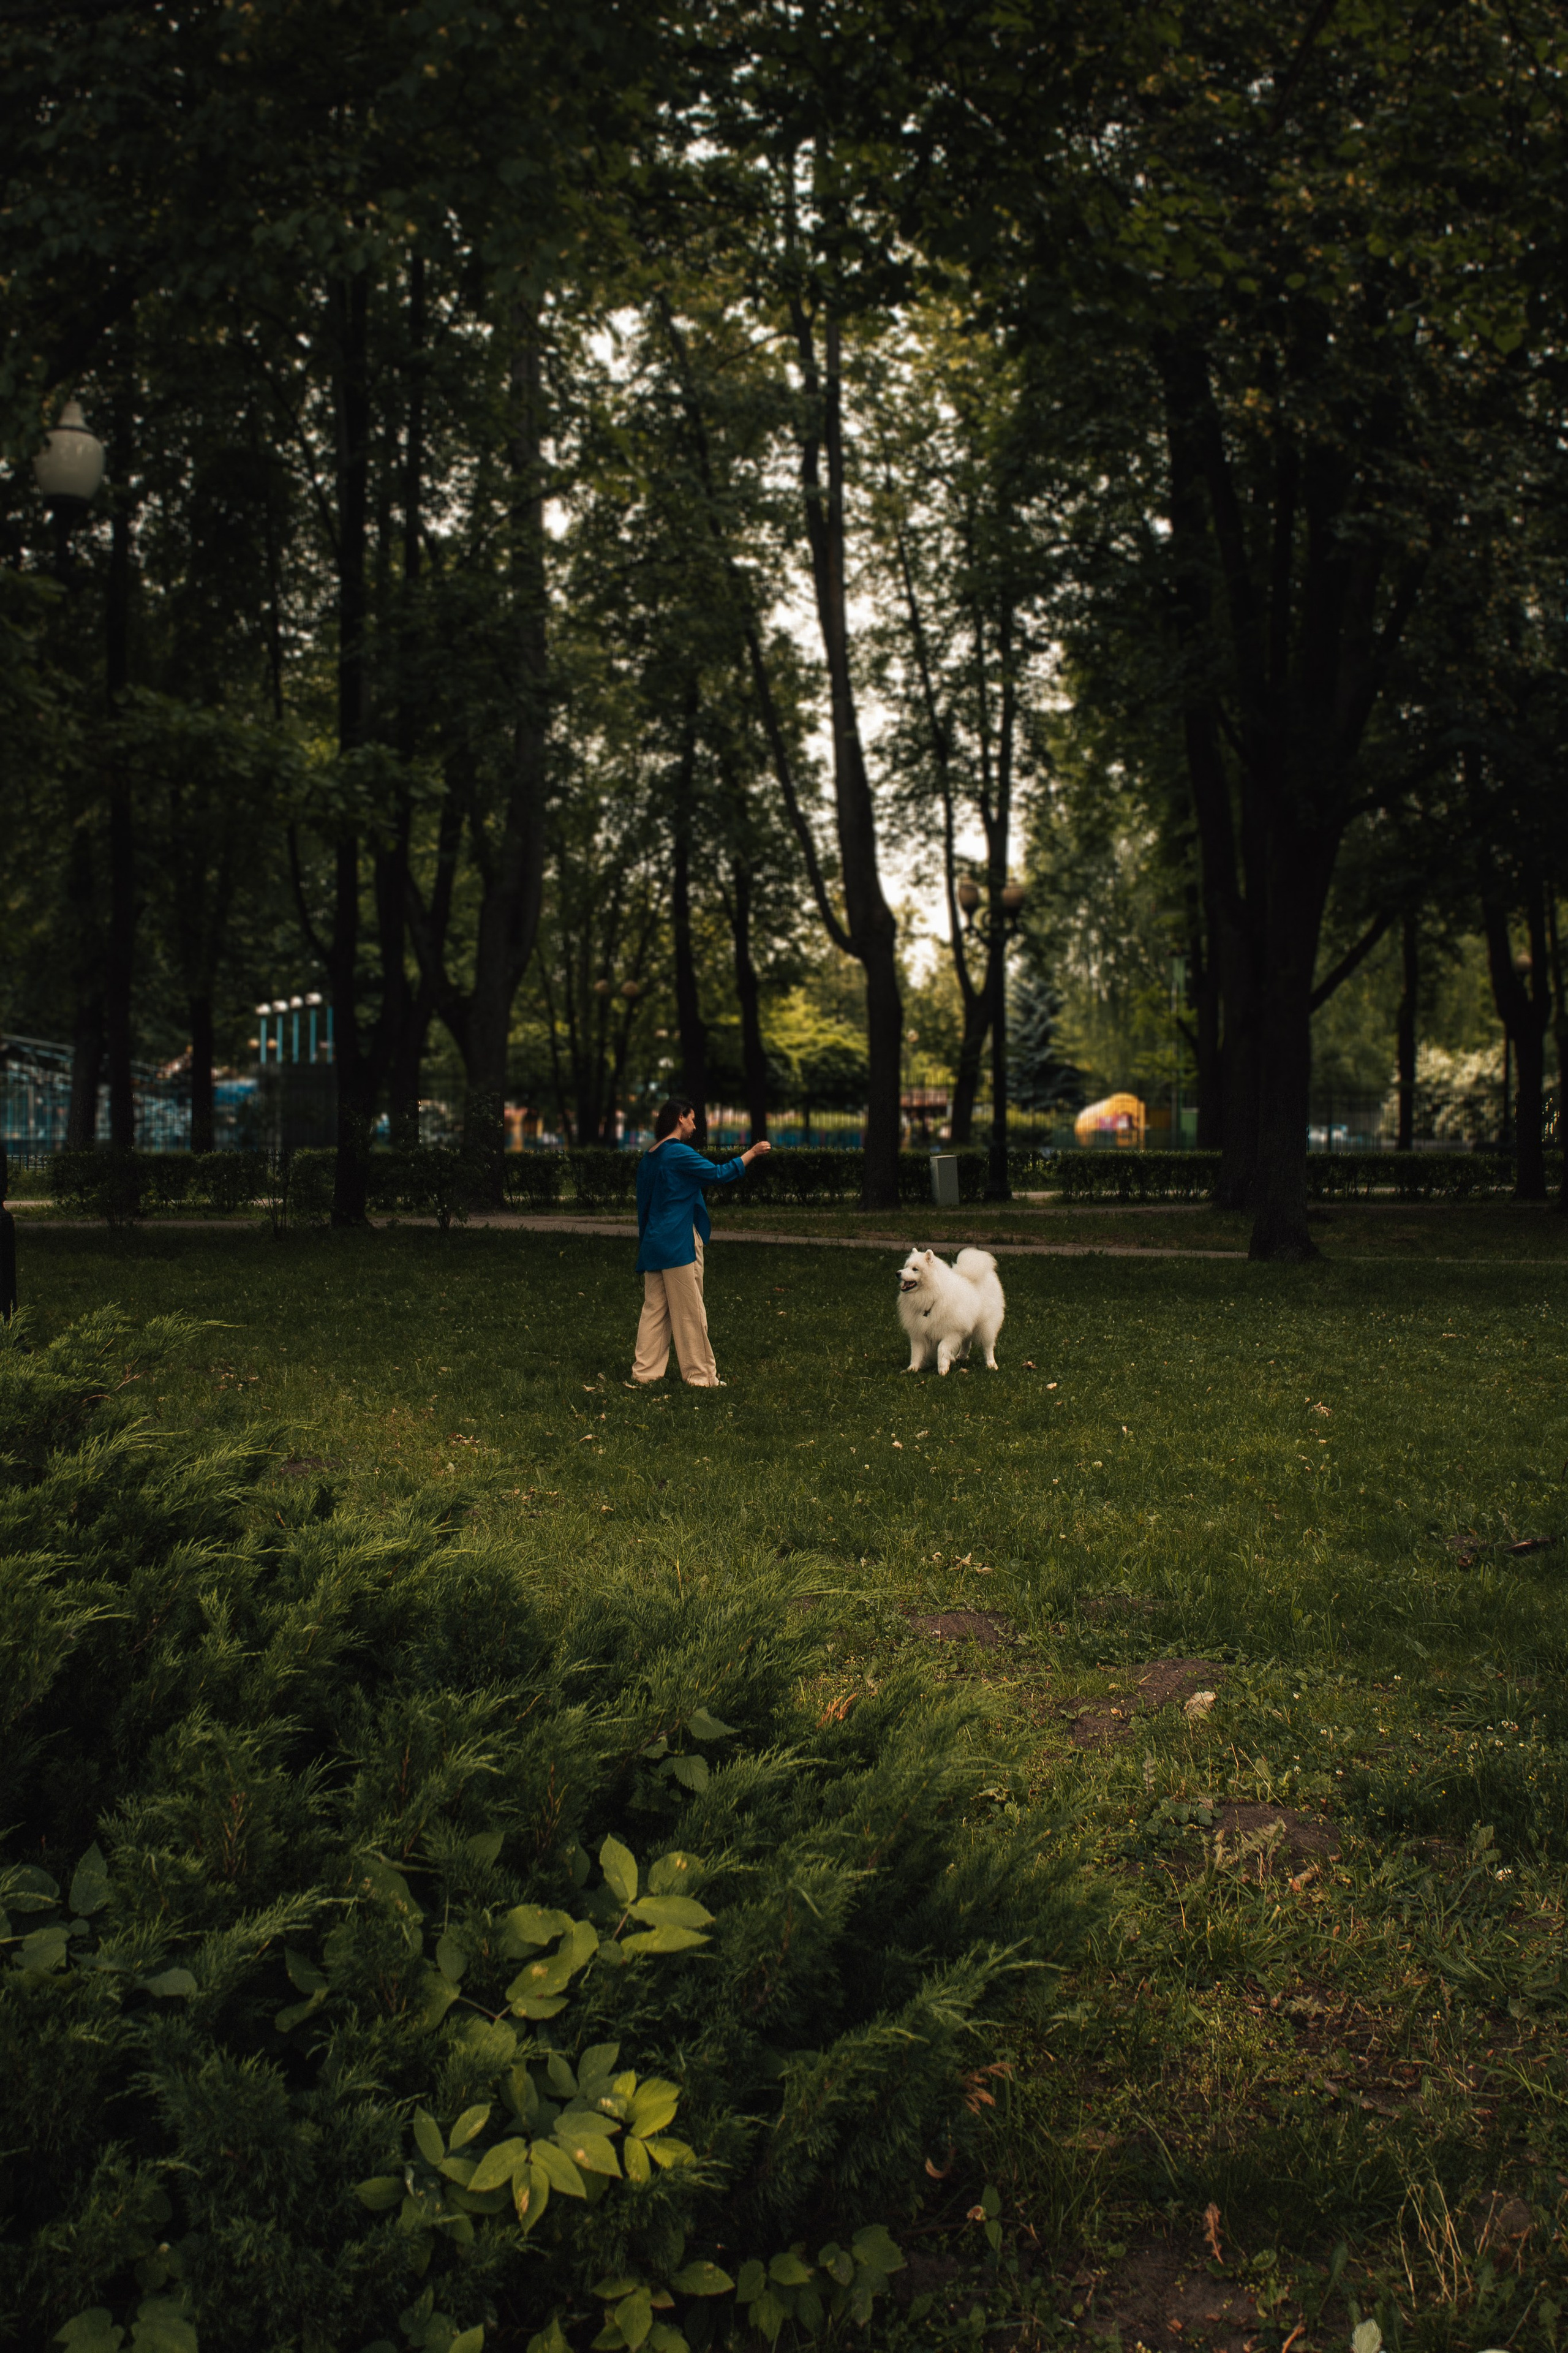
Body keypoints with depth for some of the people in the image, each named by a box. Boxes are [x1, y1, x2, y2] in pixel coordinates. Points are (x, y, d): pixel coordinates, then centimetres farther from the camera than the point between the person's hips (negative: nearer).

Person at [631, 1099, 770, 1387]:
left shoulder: (650, 1156, 12)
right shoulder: (678, 1153, -14)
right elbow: (719, 1173, -14)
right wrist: (752, 1153, -3)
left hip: (653, 1244, 8)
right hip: (678, 1244, -8)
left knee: (654, 1308, 9)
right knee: (691, 1313, 0)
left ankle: (644, 1372, 8)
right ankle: (701, 1375, 7)